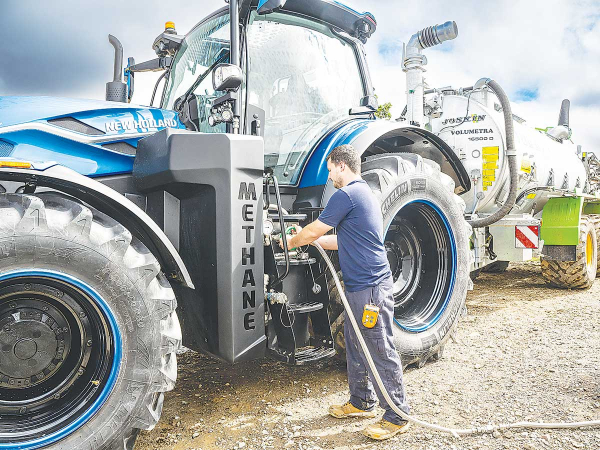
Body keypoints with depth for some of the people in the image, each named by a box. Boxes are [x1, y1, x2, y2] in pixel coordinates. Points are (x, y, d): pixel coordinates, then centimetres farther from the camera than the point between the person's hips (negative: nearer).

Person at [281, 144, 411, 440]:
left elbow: (313, 232, -9)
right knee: (355, 344, 19)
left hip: (370, 287, -11)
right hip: (359, 286, 11)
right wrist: (310, 239, 22)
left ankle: (397, 416, 14)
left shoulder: (346, 195, -15)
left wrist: (291, 242, 10)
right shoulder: (364, 192, 17)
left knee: (381, 352, 0)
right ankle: (361, 401, 34)